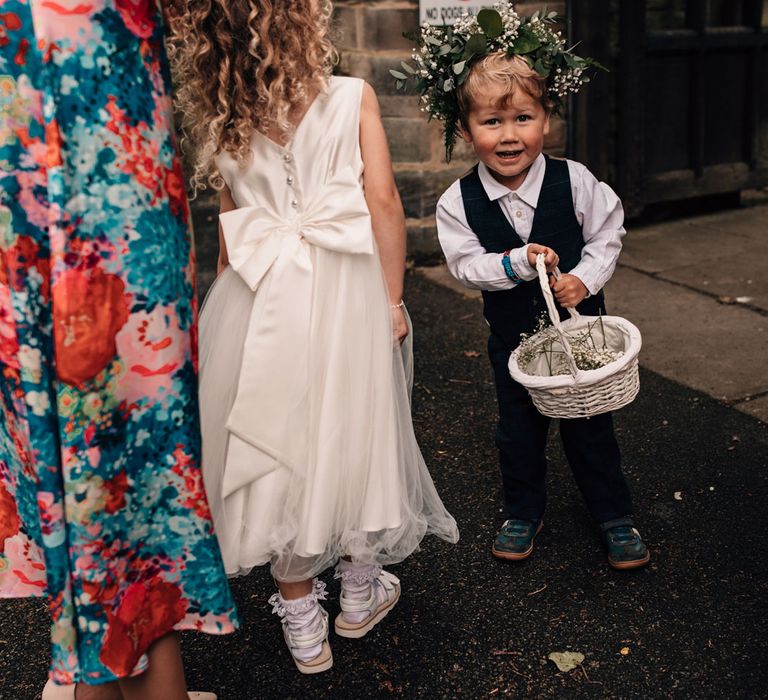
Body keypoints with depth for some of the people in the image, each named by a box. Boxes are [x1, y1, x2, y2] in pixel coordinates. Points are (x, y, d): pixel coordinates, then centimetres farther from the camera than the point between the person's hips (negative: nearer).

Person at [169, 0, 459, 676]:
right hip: (344, 290, -1)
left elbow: (231, 221, 5)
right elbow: (383, 202, -9)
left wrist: (224, 300, 14)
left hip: (260, 298, 2)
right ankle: (361, 592, 33)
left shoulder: (220, 123, 3)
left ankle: (302, 621, 21)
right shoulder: (353, 98, -4)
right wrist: (392, 297, -2)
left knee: (280, 441, 11)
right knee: (352, 430, 15)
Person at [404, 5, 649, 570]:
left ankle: (615, 516, 28)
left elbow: (608, 232, -4)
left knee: (590, 426, 10)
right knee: (518, 429, 15)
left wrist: (586, 276, -19)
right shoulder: (459, 202, -14)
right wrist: (517, 263, -29)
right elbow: (466, 265, -14)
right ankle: (524, 512, 35)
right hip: (513, 337, 1)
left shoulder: (575, 182, -14)